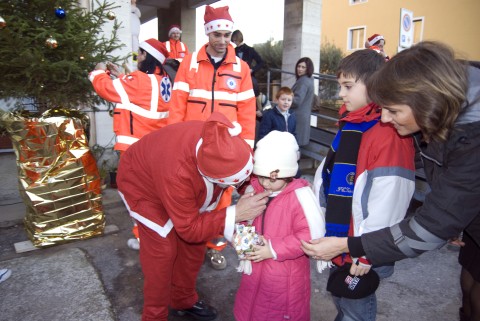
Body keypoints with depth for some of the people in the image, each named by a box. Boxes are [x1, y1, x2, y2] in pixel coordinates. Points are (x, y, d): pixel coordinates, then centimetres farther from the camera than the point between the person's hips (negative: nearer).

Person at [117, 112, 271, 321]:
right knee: (163, 250, -9)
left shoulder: (227, 143, -32)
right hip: (143, 183, -5)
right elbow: (189, 228, -32)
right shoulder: (177, 172, -46)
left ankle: (183, 300, 32)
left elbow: (244, 167, -8)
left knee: (194, 245, 8)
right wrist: (235, 214, -40)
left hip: (185, 179, 6)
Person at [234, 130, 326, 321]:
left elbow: (312, 235, -23)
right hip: (255, 271, 5)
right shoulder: (252, 190, -7)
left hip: (287, 277, -4)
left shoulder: (300, 195, -22)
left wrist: (273, 249, -22)